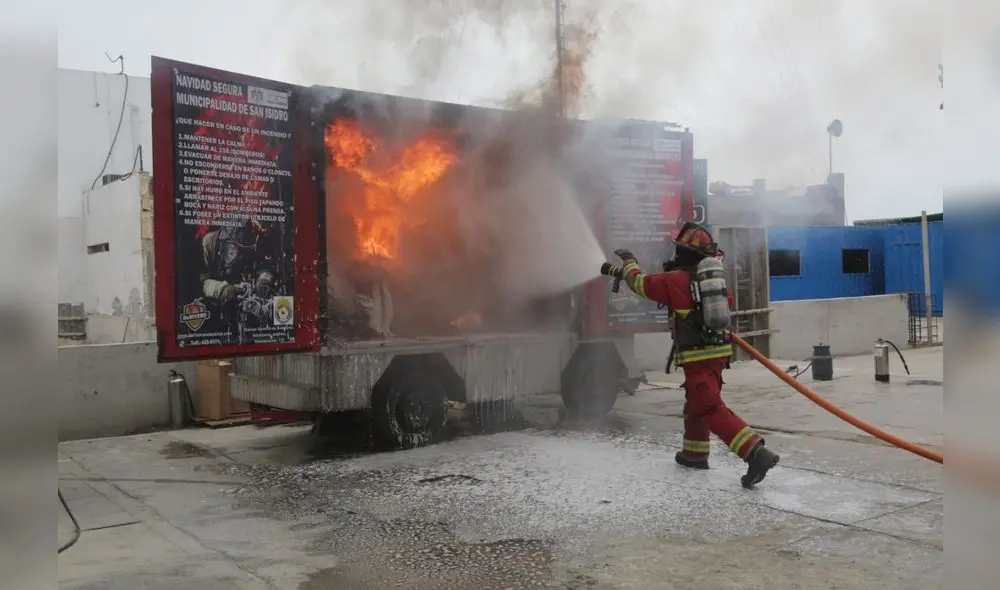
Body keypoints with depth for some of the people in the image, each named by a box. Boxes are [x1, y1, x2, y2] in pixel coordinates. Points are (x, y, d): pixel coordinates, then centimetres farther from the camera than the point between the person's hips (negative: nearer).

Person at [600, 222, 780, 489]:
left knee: (711, 409, -13)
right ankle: (695, 453, 37)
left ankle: (756, 453, -25)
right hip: (718, 351, 8)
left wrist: (629, 263, 24)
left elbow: (640, 282, 2)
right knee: (695, 403, 24)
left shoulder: (676, 279, -10)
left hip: (697, 356, -8)